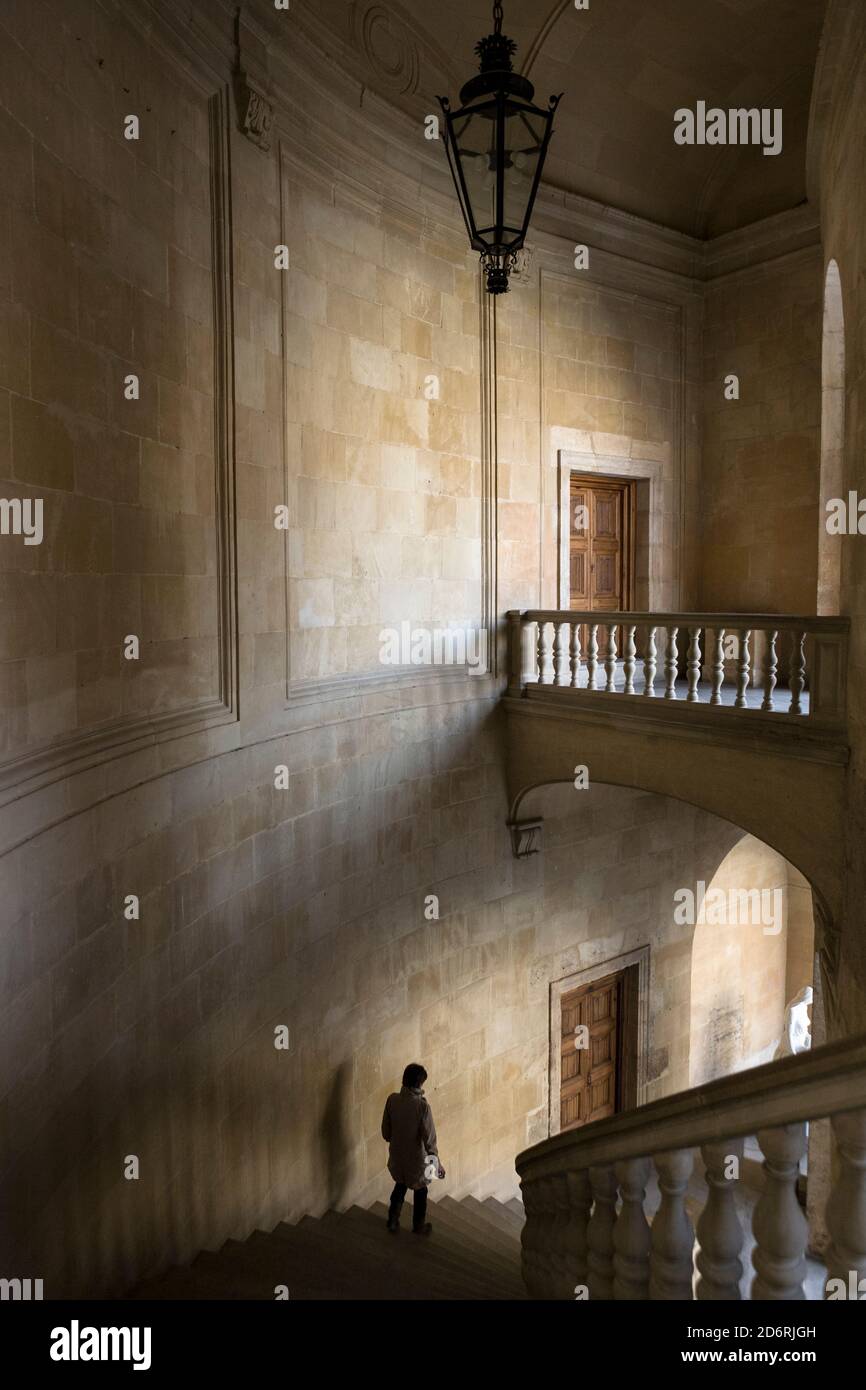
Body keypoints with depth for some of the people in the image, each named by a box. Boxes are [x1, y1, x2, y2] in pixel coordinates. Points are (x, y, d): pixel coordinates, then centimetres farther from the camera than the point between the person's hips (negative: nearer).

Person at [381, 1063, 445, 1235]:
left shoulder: (392, 1099, -15)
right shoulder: (422, 1105, -28)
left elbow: (385, 1131, -2)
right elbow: (429, 1138, -22)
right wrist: (437, 1163, -9)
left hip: (397, 1156, 4)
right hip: (416, 1158, -3)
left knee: (400, 1187, 30)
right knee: (420, 1192, 23)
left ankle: (392, 1223, 40)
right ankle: (419, 1227, 40)